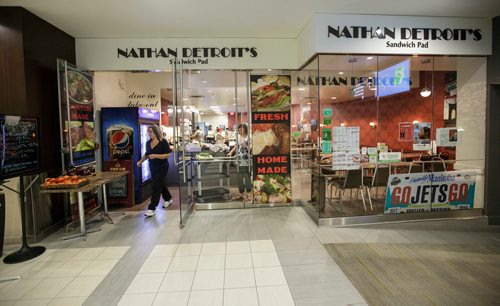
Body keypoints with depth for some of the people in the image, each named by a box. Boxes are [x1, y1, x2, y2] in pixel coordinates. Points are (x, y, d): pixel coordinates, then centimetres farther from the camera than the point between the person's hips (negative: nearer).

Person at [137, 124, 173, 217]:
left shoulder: (163, 142, -14)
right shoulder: (148, 143, 5)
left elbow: (167, 155, -17)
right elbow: (147, 154, 18)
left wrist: (156, 156, -26)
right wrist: (141, 161, 5)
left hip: (162, 168, -7)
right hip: (153, 168, 7)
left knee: (156, 187, -9)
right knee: (161, 184, 19)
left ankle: (152, 208, -6)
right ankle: (168, 199, 40)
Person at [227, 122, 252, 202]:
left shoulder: (248, 137, -8)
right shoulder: (238, 137, 9)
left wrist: (245, 146, -26)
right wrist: (231, 152, 12)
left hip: (246, 161, -6)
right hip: (239, 160, 6)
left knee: (247, 177, -1)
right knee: (239, 178, 10)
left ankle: (248, 195, 10)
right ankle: (241, 194, 21)